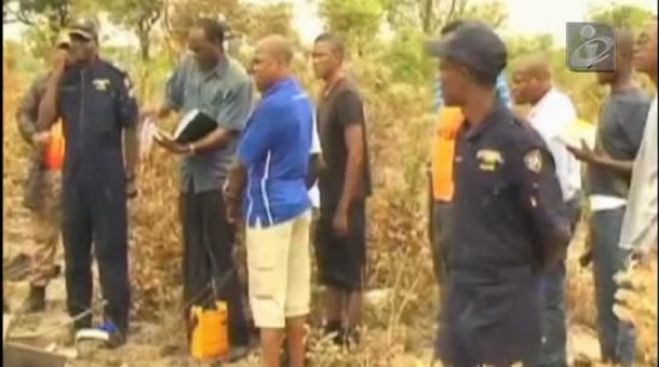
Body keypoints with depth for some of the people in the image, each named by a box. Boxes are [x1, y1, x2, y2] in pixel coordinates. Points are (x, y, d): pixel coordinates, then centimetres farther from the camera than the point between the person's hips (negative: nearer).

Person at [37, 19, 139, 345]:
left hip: (108, 178, -4)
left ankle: (116, 321, 7)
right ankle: (78, 318, 23)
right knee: (75, 250, 11)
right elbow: (44, 120, -6)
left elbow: (130, 129, -2)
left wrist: (131, 176, -2)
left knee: (111, 250, 0)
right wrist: (56, 75, -10)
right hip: (73, 178, 4)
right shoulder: (64, 80, 5)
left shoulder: (114, 78, -5)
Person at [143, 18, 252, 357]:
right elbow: (172, 99, 19)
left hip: (218, 178, -7)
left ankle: (236, 335, 5)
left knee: (221, 257, -4)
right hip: (191, 175, 7)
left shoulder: (237, 81, -15)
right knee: (194, 254, 14)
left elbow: (225, 133, -19)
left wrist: (188, 148, -30)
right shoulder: (188, 67, 4)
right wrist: (157, 114, -3)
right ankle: (196, 327, 27)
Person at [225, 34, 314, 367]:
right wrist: (242, 193, 17)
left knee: (268, 299, -2)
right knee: (295, 296, 13)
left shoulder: (273, 105, -19)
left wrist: (232, 198, 6)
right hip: (298, 203, 9)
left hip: (270, 209, -9)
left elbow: (243, 162, -12)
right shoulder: (302, 100, 10)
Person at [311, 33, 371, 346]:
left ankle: (351, 335, 10)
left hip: (346, 198, -9)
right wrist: (329, 202, 15)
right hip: (329, 195, 9)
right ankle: (331, 329, 28)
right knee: (329, 267, 16)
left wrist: (344, 207, -21)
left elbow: (356, 153, -21)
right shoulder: (326, 95, 10)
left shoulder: (347, 96, -17)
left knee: (351, 270, 1)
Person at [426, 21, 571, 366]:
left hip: (505, 303, -7)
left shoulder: (518, 140, -19)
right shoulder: (465, 135, 6)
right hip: (461, 297, 7)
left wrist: (525, 274, -1)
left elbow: (555, 231, -17)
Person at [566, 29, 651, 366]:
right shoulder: (612, 101, 13)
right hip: (603, 209, 9)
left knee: (618, 296, -4)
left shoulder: (638, 105, -13)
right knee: (605, 294, 16)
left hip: (619, 212, -9)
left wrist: (597, 160, -24)